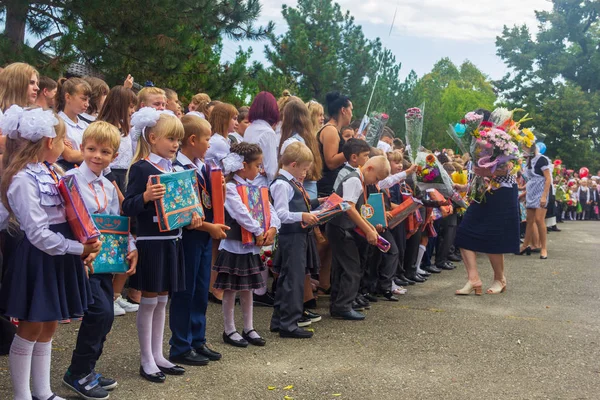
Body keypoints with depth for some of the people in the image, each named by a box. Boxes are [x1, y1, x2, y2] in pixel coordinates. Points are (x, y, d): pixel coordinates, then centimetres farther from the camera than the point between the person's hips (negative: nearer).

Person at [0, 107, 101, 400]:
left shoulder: (48, 172, 9)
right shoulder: (23, 179, -18)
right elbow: (38, 234, -23)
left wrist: (83, 248, 1)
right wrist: (79, 248, -22)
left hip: (57, 257, 9)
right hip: (37, 261, -9)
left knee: (47, 329, 16)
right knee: (29, 331, 4)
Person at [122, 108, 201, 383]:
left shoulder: (173, 168, 11)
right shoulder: (141, 168, -12)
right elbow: (128, 207, -18)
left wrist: (191, 218, 3)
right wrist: (145, 196, -35)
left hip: (171, 241, 8)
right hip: (151, 242, -8)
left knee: (162, 300, 14)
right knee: (149, 301, 3)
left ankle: (157, 355, 25)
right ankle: (146, 361, 14)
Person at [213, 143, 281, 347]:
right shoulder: (230, 187, -15)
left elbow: (269, 208, 9)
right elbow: (241, 213, -24)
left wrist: (272, 228, -8)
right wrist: (259, 232, -18)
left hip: (251, 246, 8)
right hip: (234, 245, -8)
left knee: (247, 288, 15)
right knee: (231, 290, 3)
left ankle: (248, 328, 25)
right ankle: (229, 330, 14)